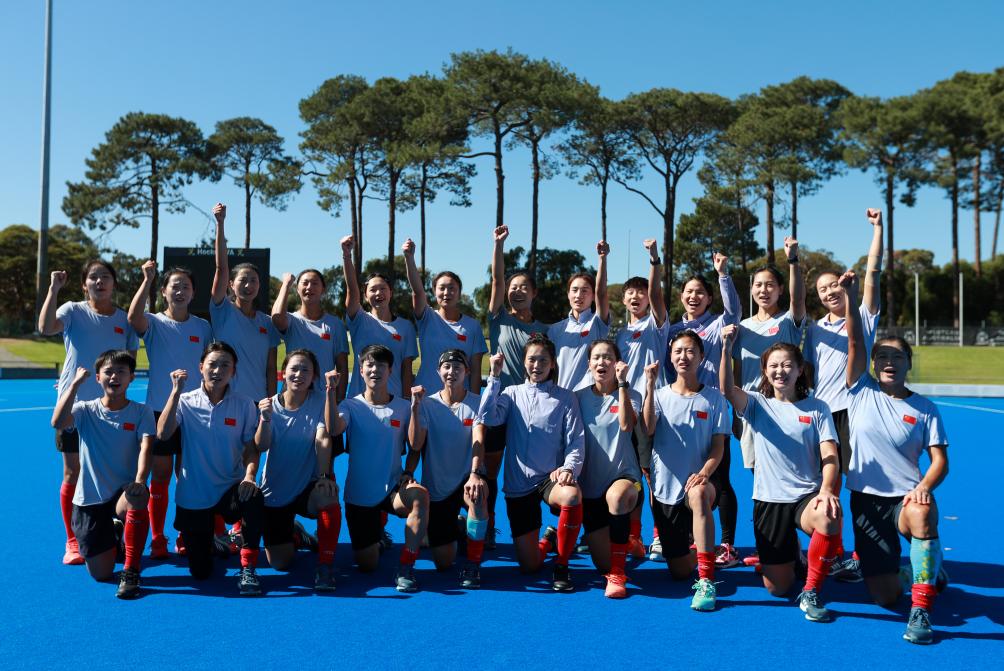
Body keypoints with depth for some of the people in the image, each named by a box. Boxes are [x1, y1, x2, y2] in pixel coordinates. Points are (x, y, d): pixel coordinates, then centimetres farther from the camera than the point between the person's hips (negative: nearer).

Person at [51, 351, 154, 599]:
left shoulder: (141, 412, -1)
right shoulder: (85, 410, -1)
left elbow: (146, 447, -16)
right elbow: (57, 423, -22)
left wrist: (140, 480, -34)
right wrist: (75, 383, -21)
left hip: (123, 493, -1)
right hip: (89, 499, 1)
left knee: (137, 497, -41)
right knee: (101, 574, -3)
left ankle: (131, 571, -23)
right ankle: (113, 538, 35)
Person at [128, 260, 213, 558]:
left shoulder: (203, 327, 7)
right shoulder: (154, 323, -2)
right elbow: (133, 318, -26)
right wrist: (147, 279, -28)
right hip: (160, 410, -2)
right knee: (160, 475, 1)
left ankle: (185, 538, 18)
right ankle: (157, 539, 12)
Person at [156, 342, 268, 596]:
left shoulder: (244, 404, -4)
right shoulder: (186, 401, -5)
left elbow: (256, 447, -7)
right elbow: (162, 434, -20)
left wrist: (265, 419, -28)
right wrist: (176, 391, -25)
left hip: (229, 489, 0)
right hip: (192, 496, 0)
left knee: (254, 498, -38)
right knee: (200, 572, 5)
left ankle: (247, 569, -21)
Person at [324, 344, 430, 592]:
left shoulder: (403, 407, 1)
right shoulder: (351, 405, -3)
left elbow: (415, 445, -2)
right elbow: (333, 429, -23)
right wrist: (331, 390, -31)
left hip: (393, 489, 0)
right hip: (358, 495, 0)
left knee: (420, 496, -36)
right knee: (367, 566, 3)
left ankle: (405, 568, -24)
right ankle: (373, 540, 41)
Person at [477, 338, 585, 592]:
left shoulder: (565, 398, 5)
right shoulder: (512, 393, 8)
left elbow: (576, 440, -4)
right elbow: (487, 417, -10)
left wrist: (568, 468, -22)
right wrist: (494, 377, -11)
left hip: (551, 477, -1)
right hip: (518, 484, 1)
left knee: (573, 495, -39)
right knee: (529, 566, -2)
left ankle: (561, 565, -15)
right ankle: (548, 540, 36)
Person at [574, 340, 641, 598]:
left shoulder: (630, 395, 1)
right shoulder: (579, 397, 6)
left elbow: (626, 425, -20)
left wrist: (622, 383, -20)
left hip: (623, 474, -2)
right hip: (590, 483, 2)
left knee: (617, 496, -43)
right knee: (603, 565, 0)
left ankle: (618, 576, -29)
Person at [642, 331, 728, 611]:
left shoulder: (714, 398, 2)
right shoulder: (660, 395, 4)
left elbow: (718, 446, -3)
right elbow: (647, 430, -15)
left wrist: (704, 473, -22)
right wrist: (650, 385, -20)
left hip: (699, 481, -2)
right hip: (665, 487, 2)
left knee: (698, 494, -43)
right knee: (680, 572, 5)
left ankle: (706, 581, -37)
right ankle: (694, 548, 43)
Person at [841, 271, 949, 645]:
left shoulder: (925, 409, 3)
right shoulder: (862, 392, 3)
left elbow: (939, 460, -1)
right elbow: (854, 344, -8)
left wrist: (924, 487, -22)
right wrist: (850, 297, -18)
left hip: (906, 497, -1)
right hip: (865, 500, 1)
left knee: (922, 513, -41)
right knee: (885, 598, -3)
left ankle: (920, 612, -29)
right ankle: (922, 573, 34)